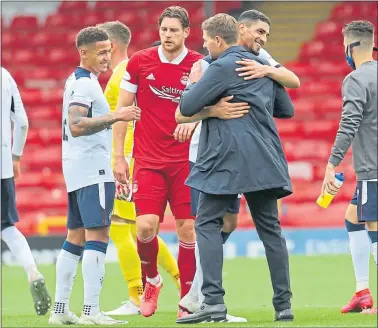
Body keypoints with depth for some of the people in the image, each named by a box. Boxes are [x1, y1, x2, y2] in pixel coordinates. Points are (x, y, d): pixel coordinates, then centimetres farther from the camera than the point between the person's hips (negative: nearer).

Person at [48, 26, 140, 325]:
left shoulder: (77, 81, 18)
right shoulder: (85, 84, -13)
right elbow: (76, 126, -25)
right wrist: (114, 117, -31)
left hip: (77, 169, 11)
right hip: (92, 169, -11)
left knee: (75, 238, 11)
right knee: (97, 236, -13)